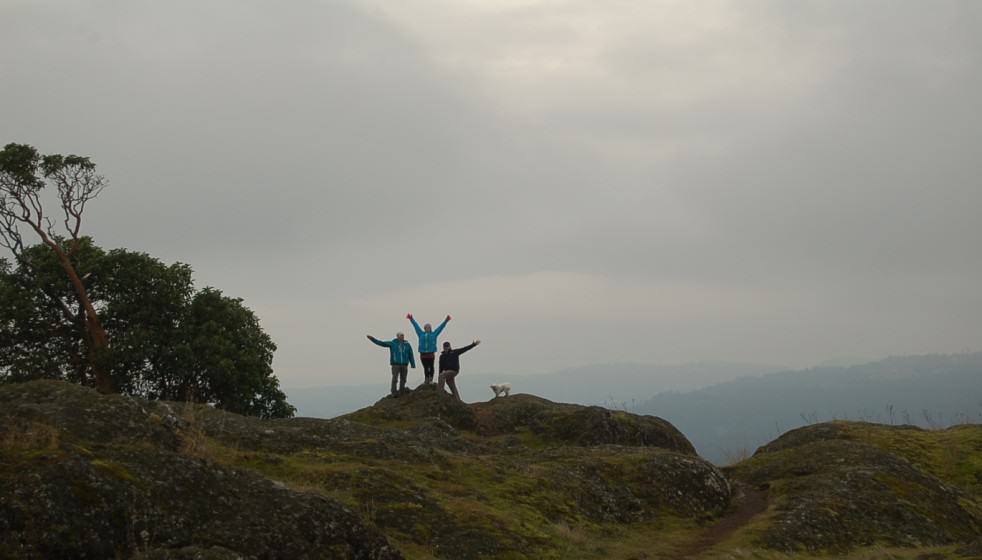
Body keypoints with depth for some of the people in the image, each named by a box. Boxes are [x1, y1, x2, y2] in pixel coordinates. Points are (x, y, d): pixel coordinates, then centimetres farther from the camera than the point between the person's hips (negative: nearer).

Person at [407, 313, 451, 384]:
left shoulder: (434, 334, 10)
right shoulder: (421, 334, 13)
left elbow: (441, 327, 11)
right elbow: (416, 326, 19)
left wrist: (446, 320, 10)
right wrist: (411, 319, 22)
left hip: (431, 354, -1)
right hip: (423, 354, 2)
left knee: (431, 367, -2)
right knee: (425, 367, 5)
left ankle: (431, 379, 3)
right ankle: (426, 379, 10)